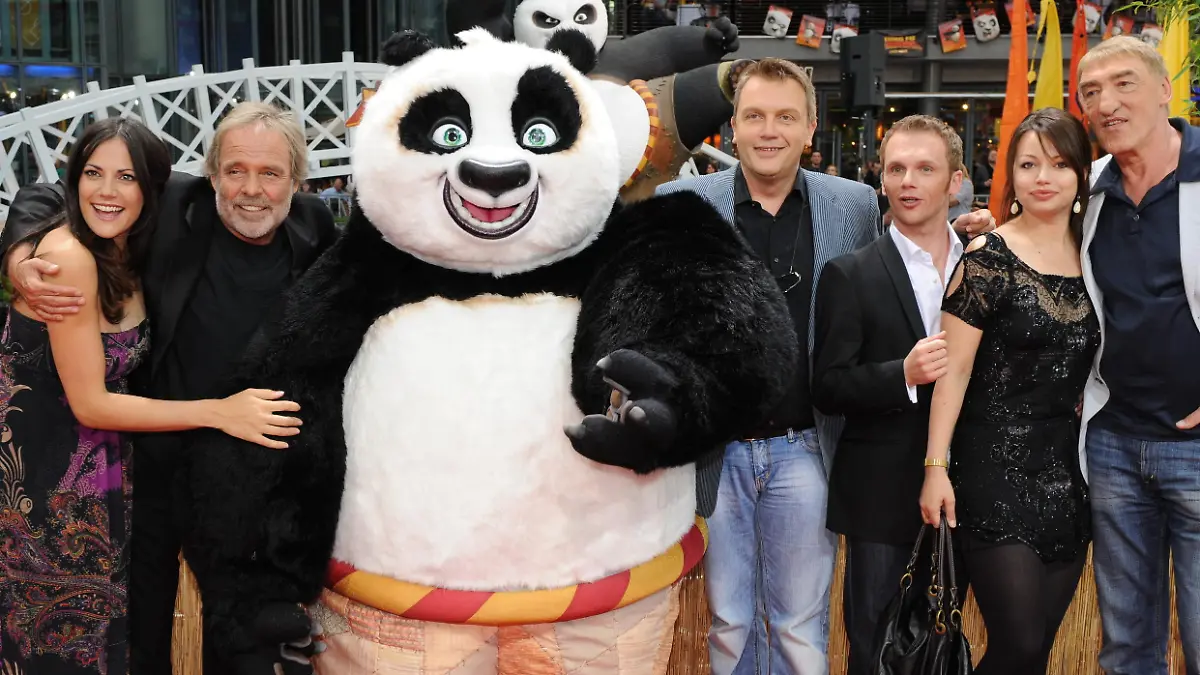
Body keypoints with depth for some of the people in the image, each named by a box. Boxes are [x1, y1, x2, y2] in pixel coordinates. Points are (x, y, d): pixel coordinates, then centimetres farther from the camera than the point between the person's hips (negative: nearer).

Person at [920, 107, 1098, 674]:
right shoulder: (988, 258, -8)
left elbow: (1095, 364, 16)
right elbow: (953, 368, -11)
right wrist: (936, 467, -15)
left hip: (1067, 472, 6)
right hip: (997, 469, -5)